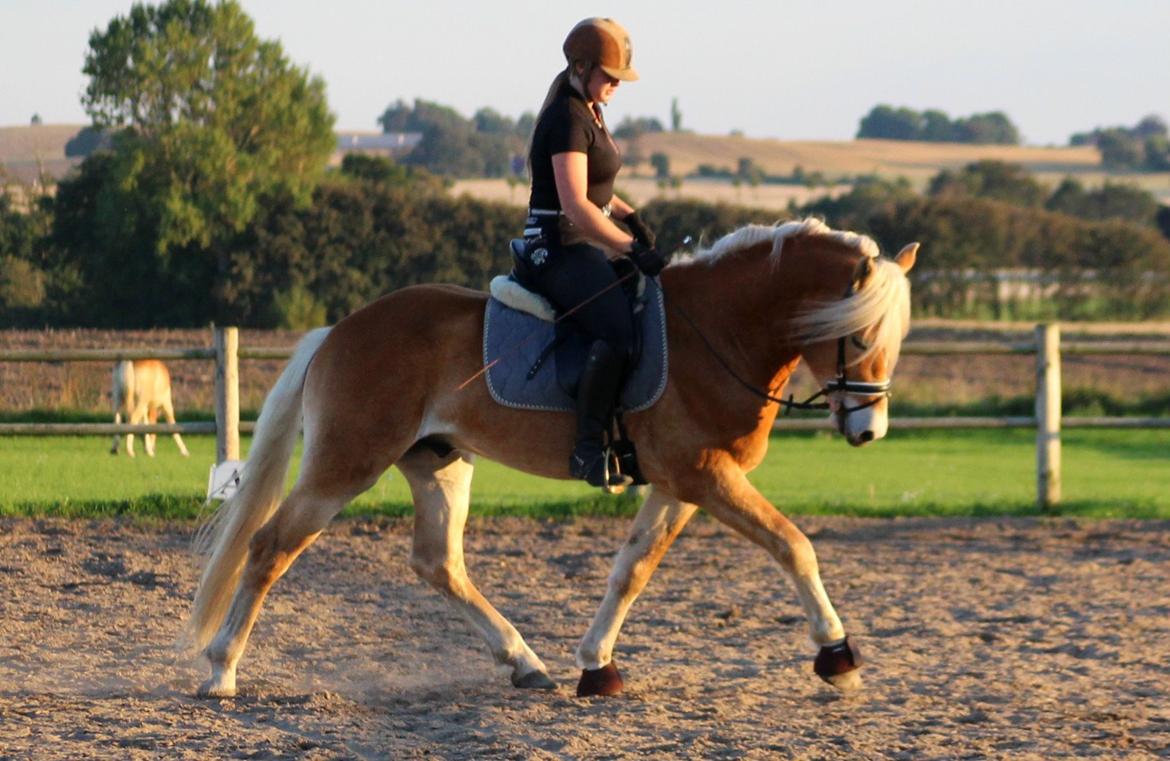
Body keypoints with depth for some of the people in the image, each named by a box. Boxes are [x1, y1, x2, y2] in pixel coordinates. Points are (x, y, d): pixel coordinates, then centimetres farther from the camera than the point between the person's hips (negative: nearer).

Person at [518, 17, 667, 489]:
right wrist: (631, 247, -23)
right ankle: (589, 448, -31)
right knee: (617, 329, -32)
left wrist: (629, 216, 12)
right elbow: (576, 206, -24)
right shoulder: (567, 120, -16)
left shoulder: (588, 113, 15)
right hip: (559, 251, -11)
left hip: (584, 248, 11)